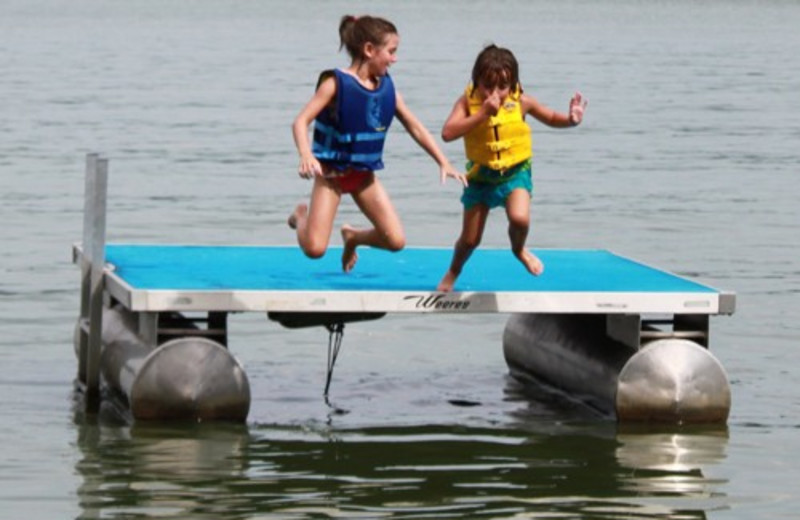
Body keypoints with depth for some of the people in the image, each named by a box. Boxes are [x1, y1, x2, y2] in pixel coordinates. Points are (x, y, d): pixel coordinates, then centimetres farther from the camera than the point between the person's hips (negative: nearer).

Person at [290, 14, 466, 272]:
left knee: (396, 241, -4)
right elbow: (301, 122, -22)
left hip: (365, 174, 5)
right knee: (314, 248, -13)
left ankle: (353, 236, 27)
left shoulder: (387, 88, -1)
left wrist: (444, 163, 2)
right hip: (331, 172, -5)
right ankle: (301, 215, 22)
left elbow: (416, 128, 7)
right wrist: (306, 156, -39)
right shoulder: (336, 83, -17)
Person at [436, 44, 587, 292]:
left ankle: (519, 249, 9)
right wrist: (482, 114, -35)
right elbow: (448, 133, -29)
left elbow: (552, 118, 4)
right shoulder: (468, 101, -16)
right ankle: (453, 272, 42)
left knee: (520, 218, -28)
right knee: (470, 240, 8)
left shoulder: (521, 102, -12)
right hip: (481, 175, 0)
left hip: (515, 172, 0)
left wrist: (571, 119, -20)